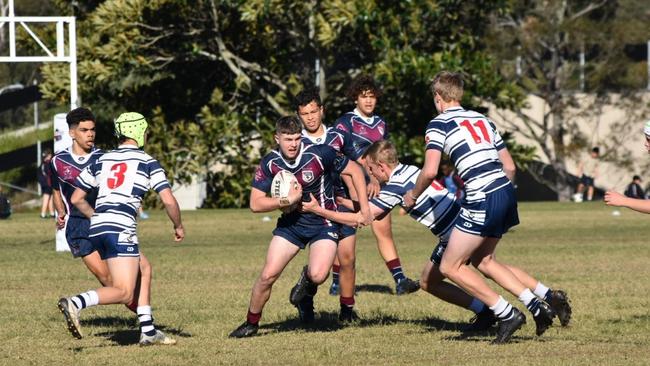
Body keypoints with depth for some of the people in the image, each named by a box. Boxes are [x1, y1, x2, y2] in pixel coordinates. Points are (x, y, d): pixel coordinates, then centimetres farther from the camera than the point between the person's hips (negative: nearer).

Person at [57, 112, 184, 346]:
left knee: (140, 277, 21)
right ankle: (76, 303, -30)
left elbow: (76, 199, 20)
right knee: (124, 293, -9)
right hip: (121, 228, -7)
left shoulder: (101, 161, 18)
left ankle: (148, 332, 19)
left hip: (96, 229, 7)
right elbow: (169, 201, -2)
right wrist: (178, 226, 16)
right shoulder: (147, 162, 4)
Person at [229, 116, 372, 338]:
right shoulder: (269, 164, -11)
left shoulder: (320, 154, -19)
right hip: (291, 223, 2)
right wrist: (286, 201, -24)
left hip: (323, 224, -2)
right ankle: (251, 323, 13)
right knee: (268, 275, -8)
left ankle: (307, 282, 15)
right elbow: (255, 204, -10)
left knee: (318, 275, -24)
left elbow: (354, 171, -7)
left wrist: (365, 210, -7)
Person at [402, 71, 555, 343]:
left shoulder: (439, 124, 0)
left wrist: (413, 195, 6)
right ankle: (536, 305, 12)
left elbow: (430, 171, -12)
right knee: (482, 260, 23)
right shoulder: (482, 119, 21)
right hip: (505, 191, 8)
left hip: (482, 199, -8)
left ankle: (506, 313, -2)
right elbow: (510, 167, 20)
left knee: (450, 267, 3)